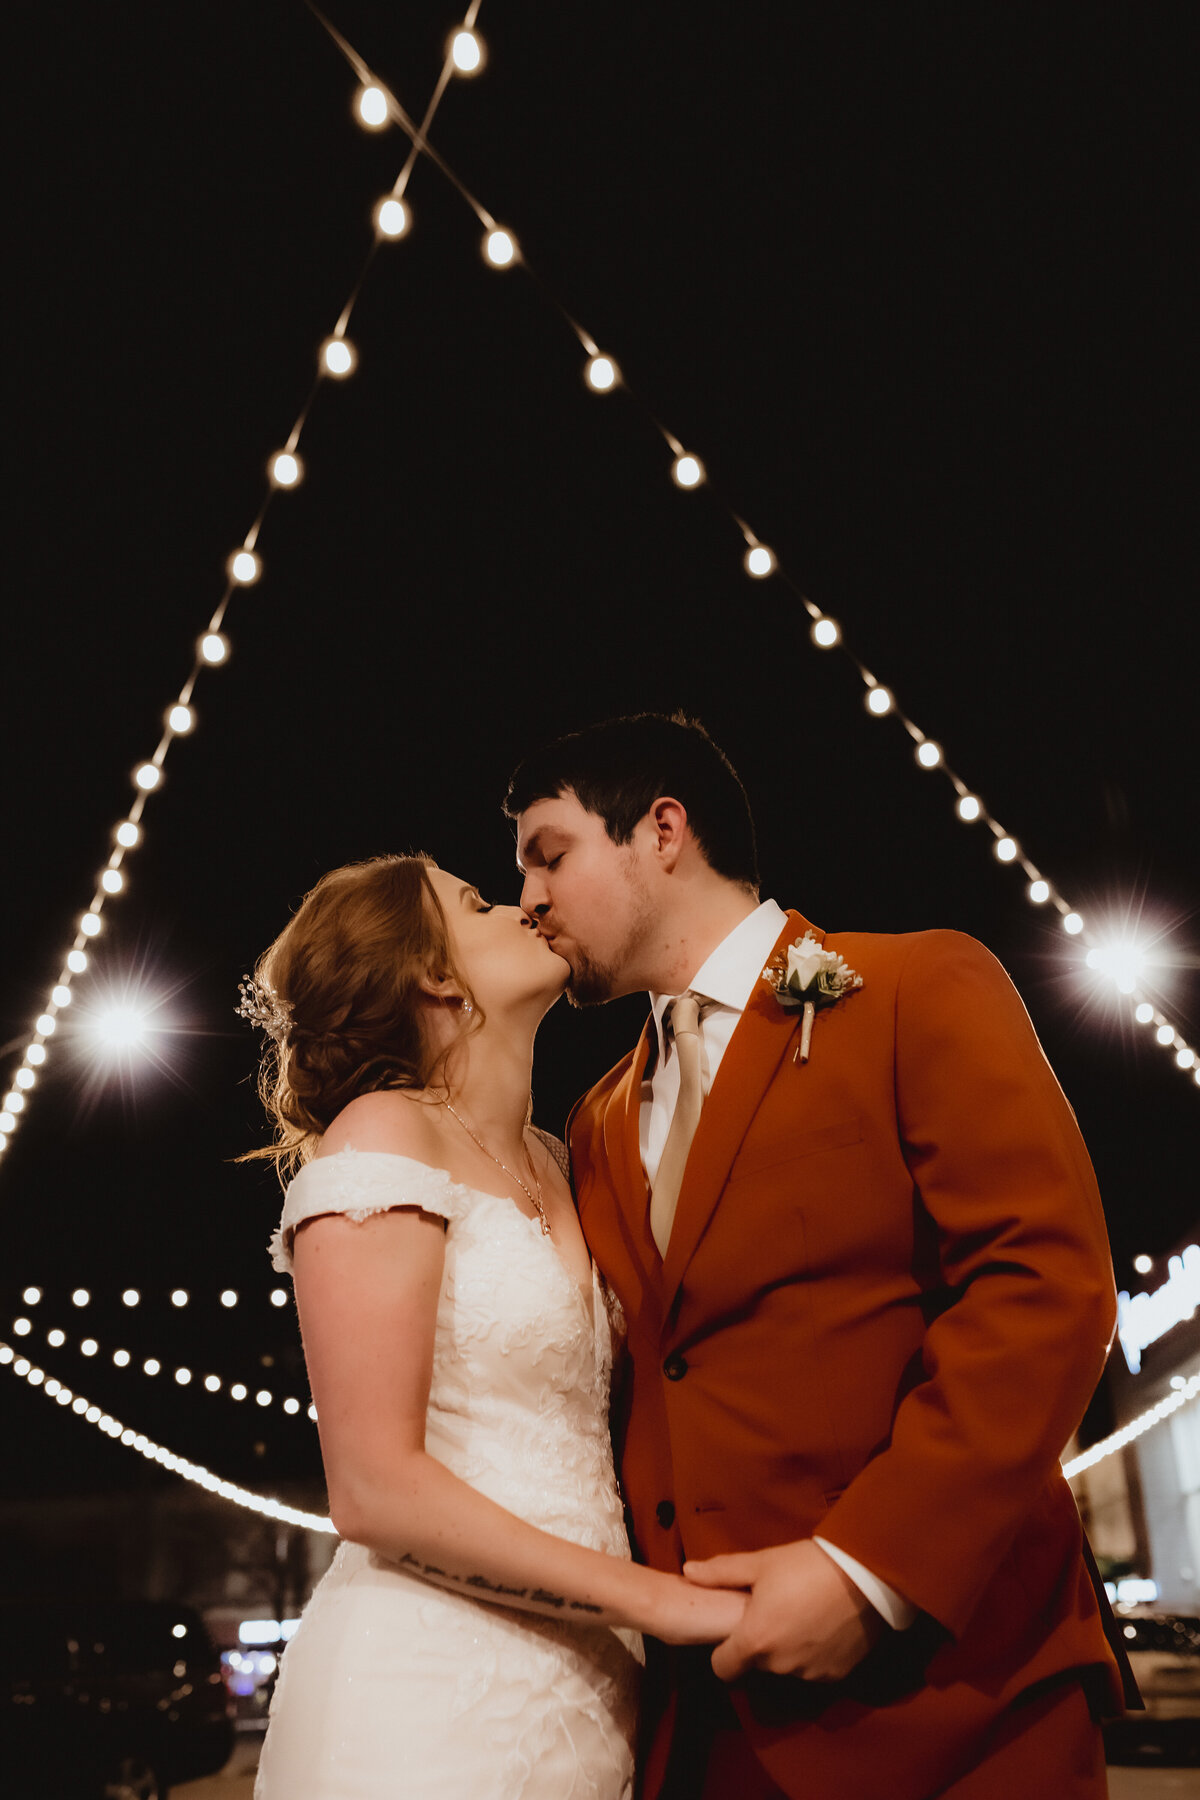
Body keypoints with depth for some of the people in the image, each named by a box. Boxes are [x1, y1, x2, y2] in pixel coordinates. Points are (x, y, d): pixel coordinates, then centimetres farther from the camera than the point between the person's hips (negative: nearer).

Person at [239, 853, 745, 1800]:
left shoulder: (551, 1161, 11)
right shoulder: (384, 1136, -13)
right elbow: (375, 1491, -18)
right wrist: (659, 1598, -14)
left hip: (584, 1685, 7)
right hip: (431, 1692, -7)